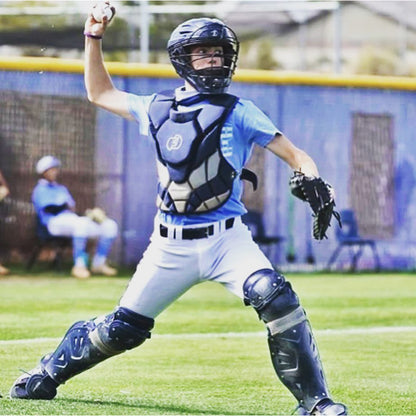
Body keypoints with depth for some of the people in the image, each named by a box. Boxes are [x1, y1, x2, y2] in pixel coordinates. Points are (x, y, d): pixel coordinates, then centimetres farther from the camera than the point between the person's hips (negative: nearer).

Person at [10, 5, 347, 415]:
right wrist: (93, 37, 16)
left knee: (277, 301, -26)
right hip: (170, 246, 2)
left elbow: (295, 156, -2)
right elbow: (100, 93, 24)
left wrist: (312, 183, -23)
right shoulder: (158, 109, 9)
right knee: (121, 329, 4)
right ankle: (46, 376, 27)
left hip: (226, 239, -2)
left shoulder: (239, 113, 1)